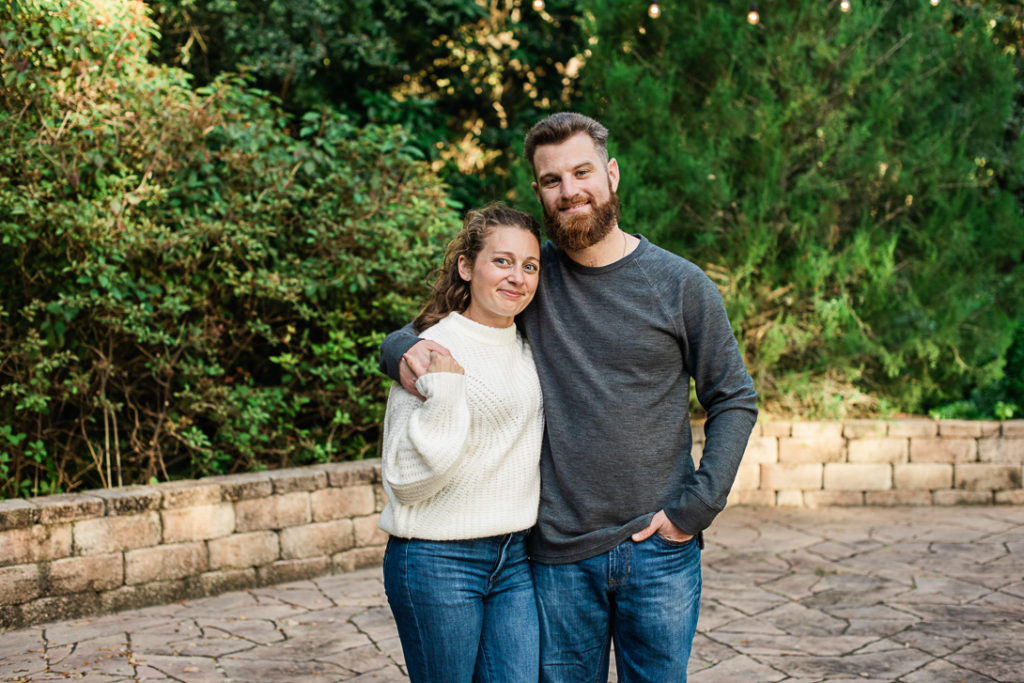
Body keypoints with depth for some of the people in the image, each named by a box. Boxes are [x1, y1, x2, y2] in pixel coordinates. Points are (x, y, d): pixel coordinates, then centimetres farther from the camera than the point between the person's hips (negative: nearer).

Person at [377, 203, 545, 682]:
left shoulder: (530, 347, 9)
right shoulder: (431, 350, -11)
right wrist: (443, 393, -25)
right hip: (437, 562, -5)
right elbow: (405, 481, -14)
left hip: (517, 557, 5)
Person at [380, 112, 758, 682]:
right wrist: (404, 353, -15)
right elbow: (412, 334, 9)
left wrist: (697, 506, -7)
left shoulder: (683, 286, -2)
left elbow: (735, 400, 3)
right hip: (559, 555, 1)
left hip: (659, 551, -1)